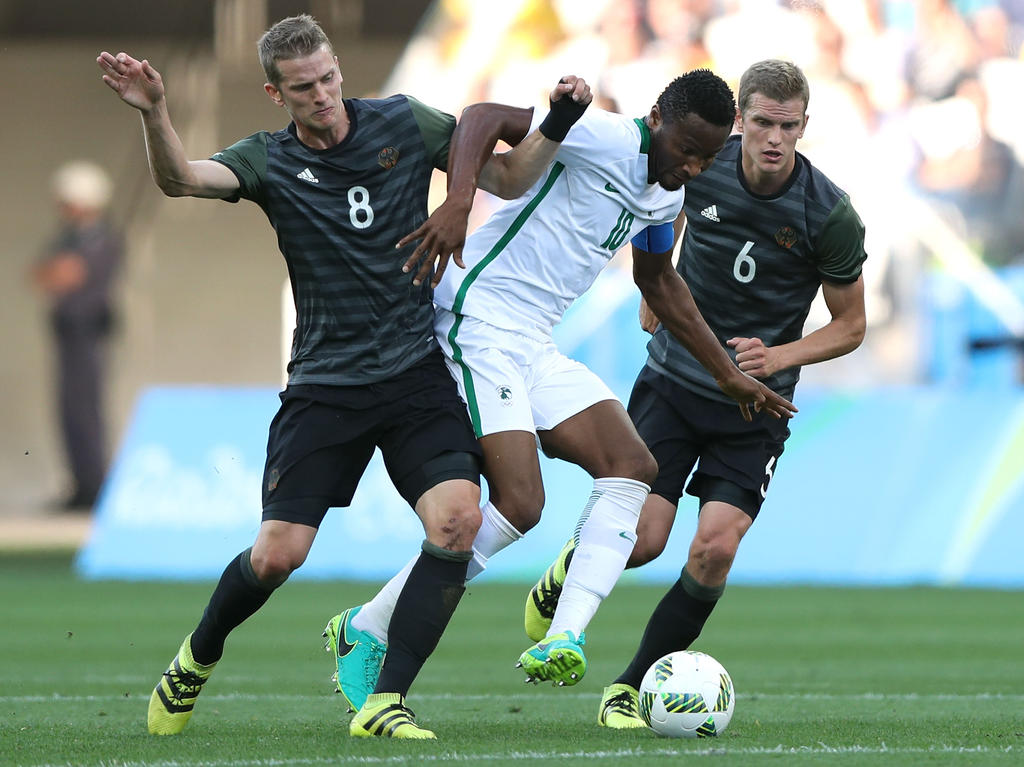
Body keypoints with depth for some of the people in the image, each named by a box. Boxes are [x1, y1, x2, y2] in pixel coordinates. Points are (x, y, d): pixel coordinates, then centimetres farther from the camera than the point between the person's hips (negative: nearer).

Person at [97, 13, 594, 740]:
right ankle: (197, 660, 22)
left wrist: (558, 122, -10)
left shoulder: (403, 123, 3)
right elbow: (181, 178, -21)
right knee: (278, 553, -10)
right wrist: (154, 114, -40)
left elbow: (508, 175, 9)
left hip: (418, 373, 1)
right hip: (325, 383, -1)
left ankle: (384, 704, -15)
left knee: (457, 519, -22)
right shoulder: (269, 159, -2)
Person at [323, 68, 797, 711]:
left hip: (534, 346, 10)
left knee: (632, 466, -6)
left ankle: (565, 639, -17)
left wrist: (727, 373, 34)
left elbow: (660, 282, 32)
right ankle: (366, 630, -2)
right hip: (478, 325, -10)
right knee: (519, 504, -17)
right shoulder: (605, 139, -16)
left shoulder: (668, 193, 14)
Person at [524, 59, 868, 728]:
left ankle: (634, 687, 2)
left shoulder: (831, 215, -16)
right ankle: (569, 571, 26)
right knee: (643, 537, -10)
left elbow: (850, 326, -4)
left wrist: (779, 356, -19)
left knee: (715, 548, -15)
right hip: (674, 378, 1)